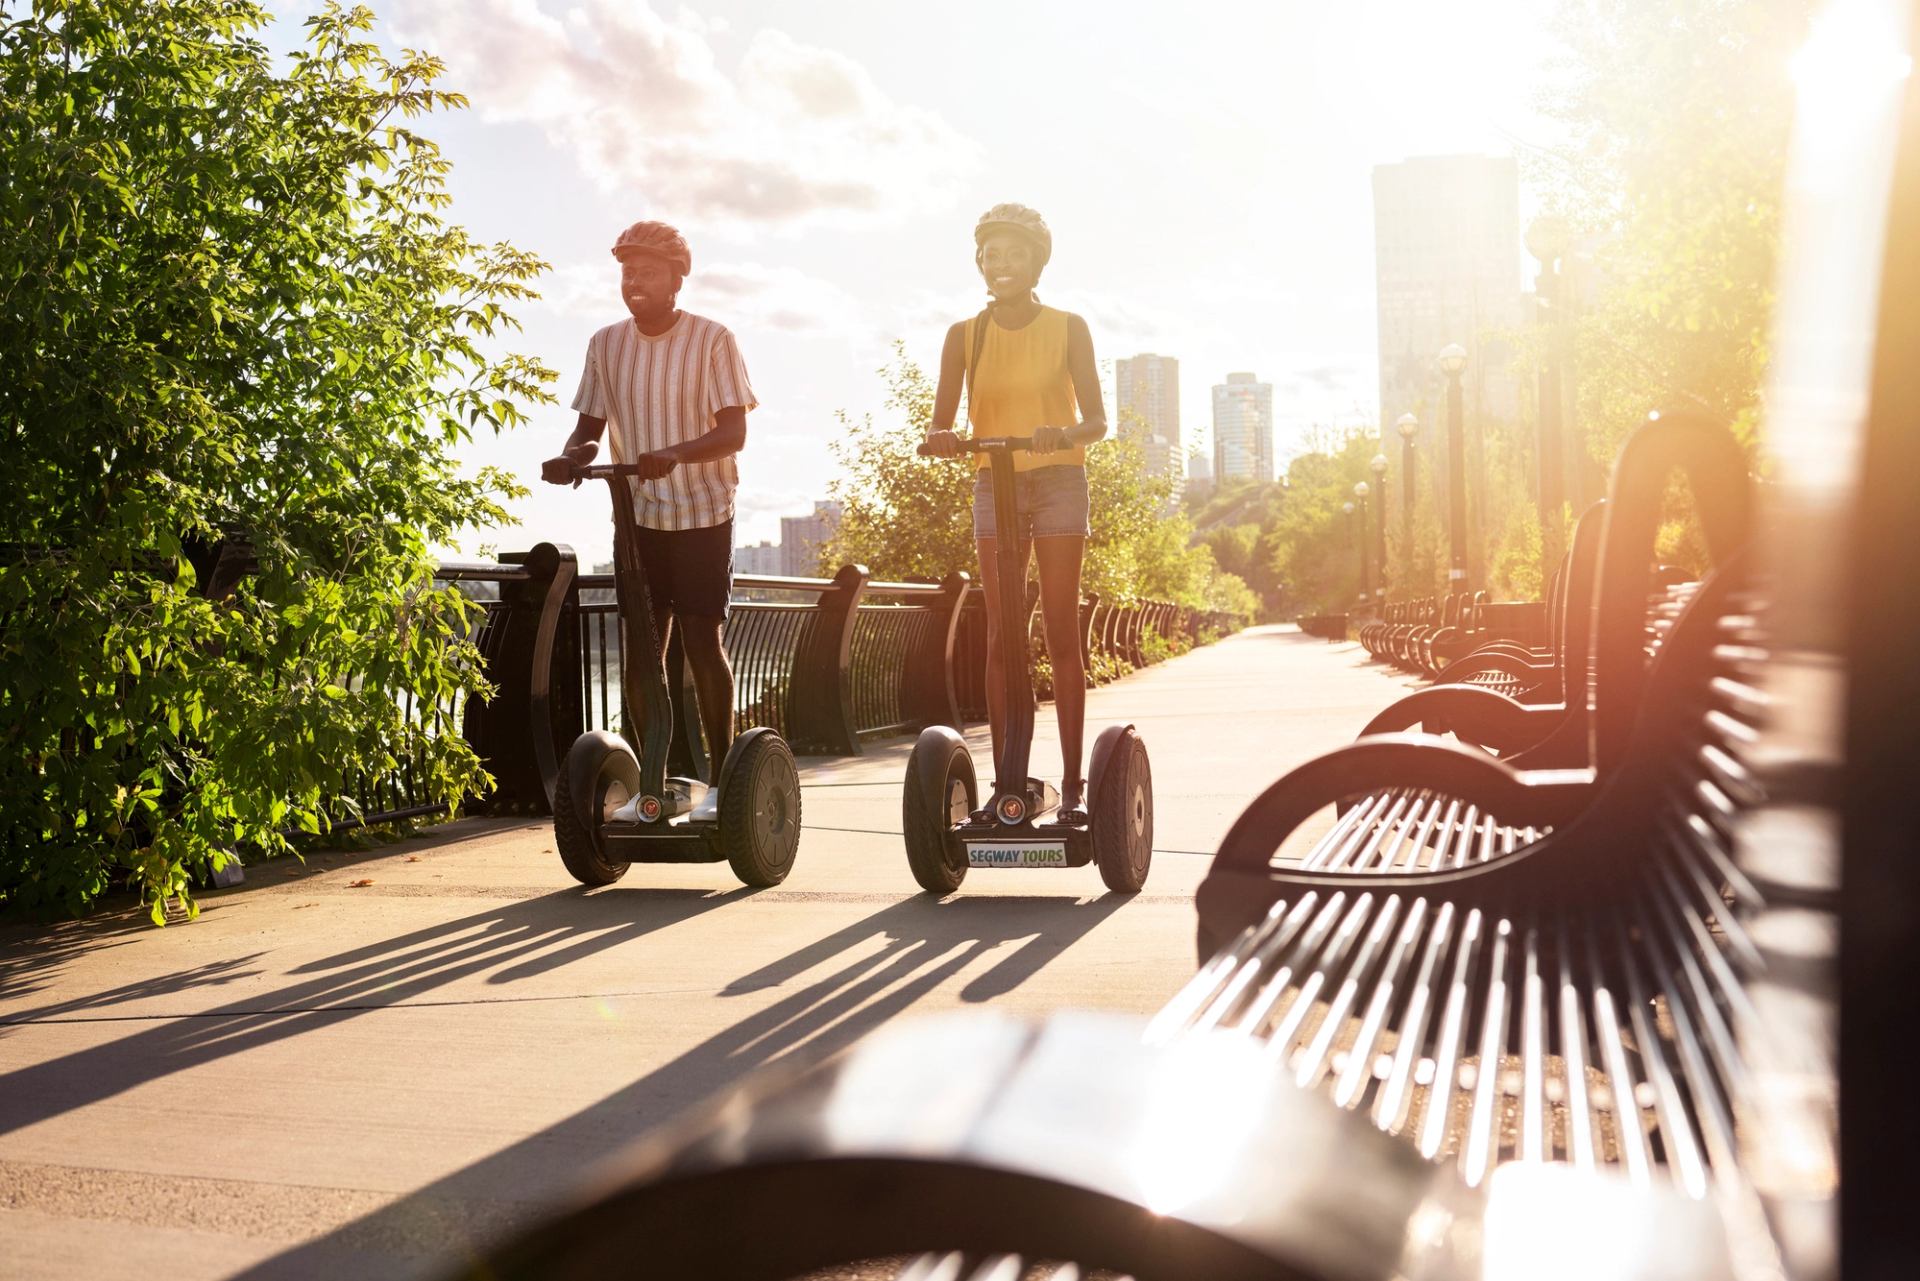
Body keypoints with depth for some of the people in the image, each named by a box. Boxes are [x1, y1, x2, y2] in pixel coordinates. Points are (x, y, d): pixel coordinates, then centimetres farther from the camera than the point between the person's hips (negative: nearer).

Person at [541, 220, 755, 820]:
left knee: (703, 641, -5)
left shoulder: (711, 339, -9)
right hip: (638, 515, 4)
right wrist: (570, 456, -18)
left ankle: (722, 780, 6)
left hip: (703, 511, -4)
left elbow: (733, 432, -15)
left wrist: (673, 455, -32)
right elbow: (590, 426, 6)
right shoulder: (605, 343, 3)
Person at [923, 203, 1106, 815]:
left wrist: (1066, 433, -28)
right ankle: (1005, 780, 2)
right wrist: (940, 438, -24)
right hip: (994, 484, 2)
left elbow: (1096, 418, -5)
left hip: (1059, 482, -2)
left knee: (1061, 634, -5)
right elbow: (940, 422, 0)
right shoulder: (965, 336, 6)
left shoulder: (1067, 328, 1)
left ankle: (1072, 782, -2)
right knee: (1000, 637, -1)